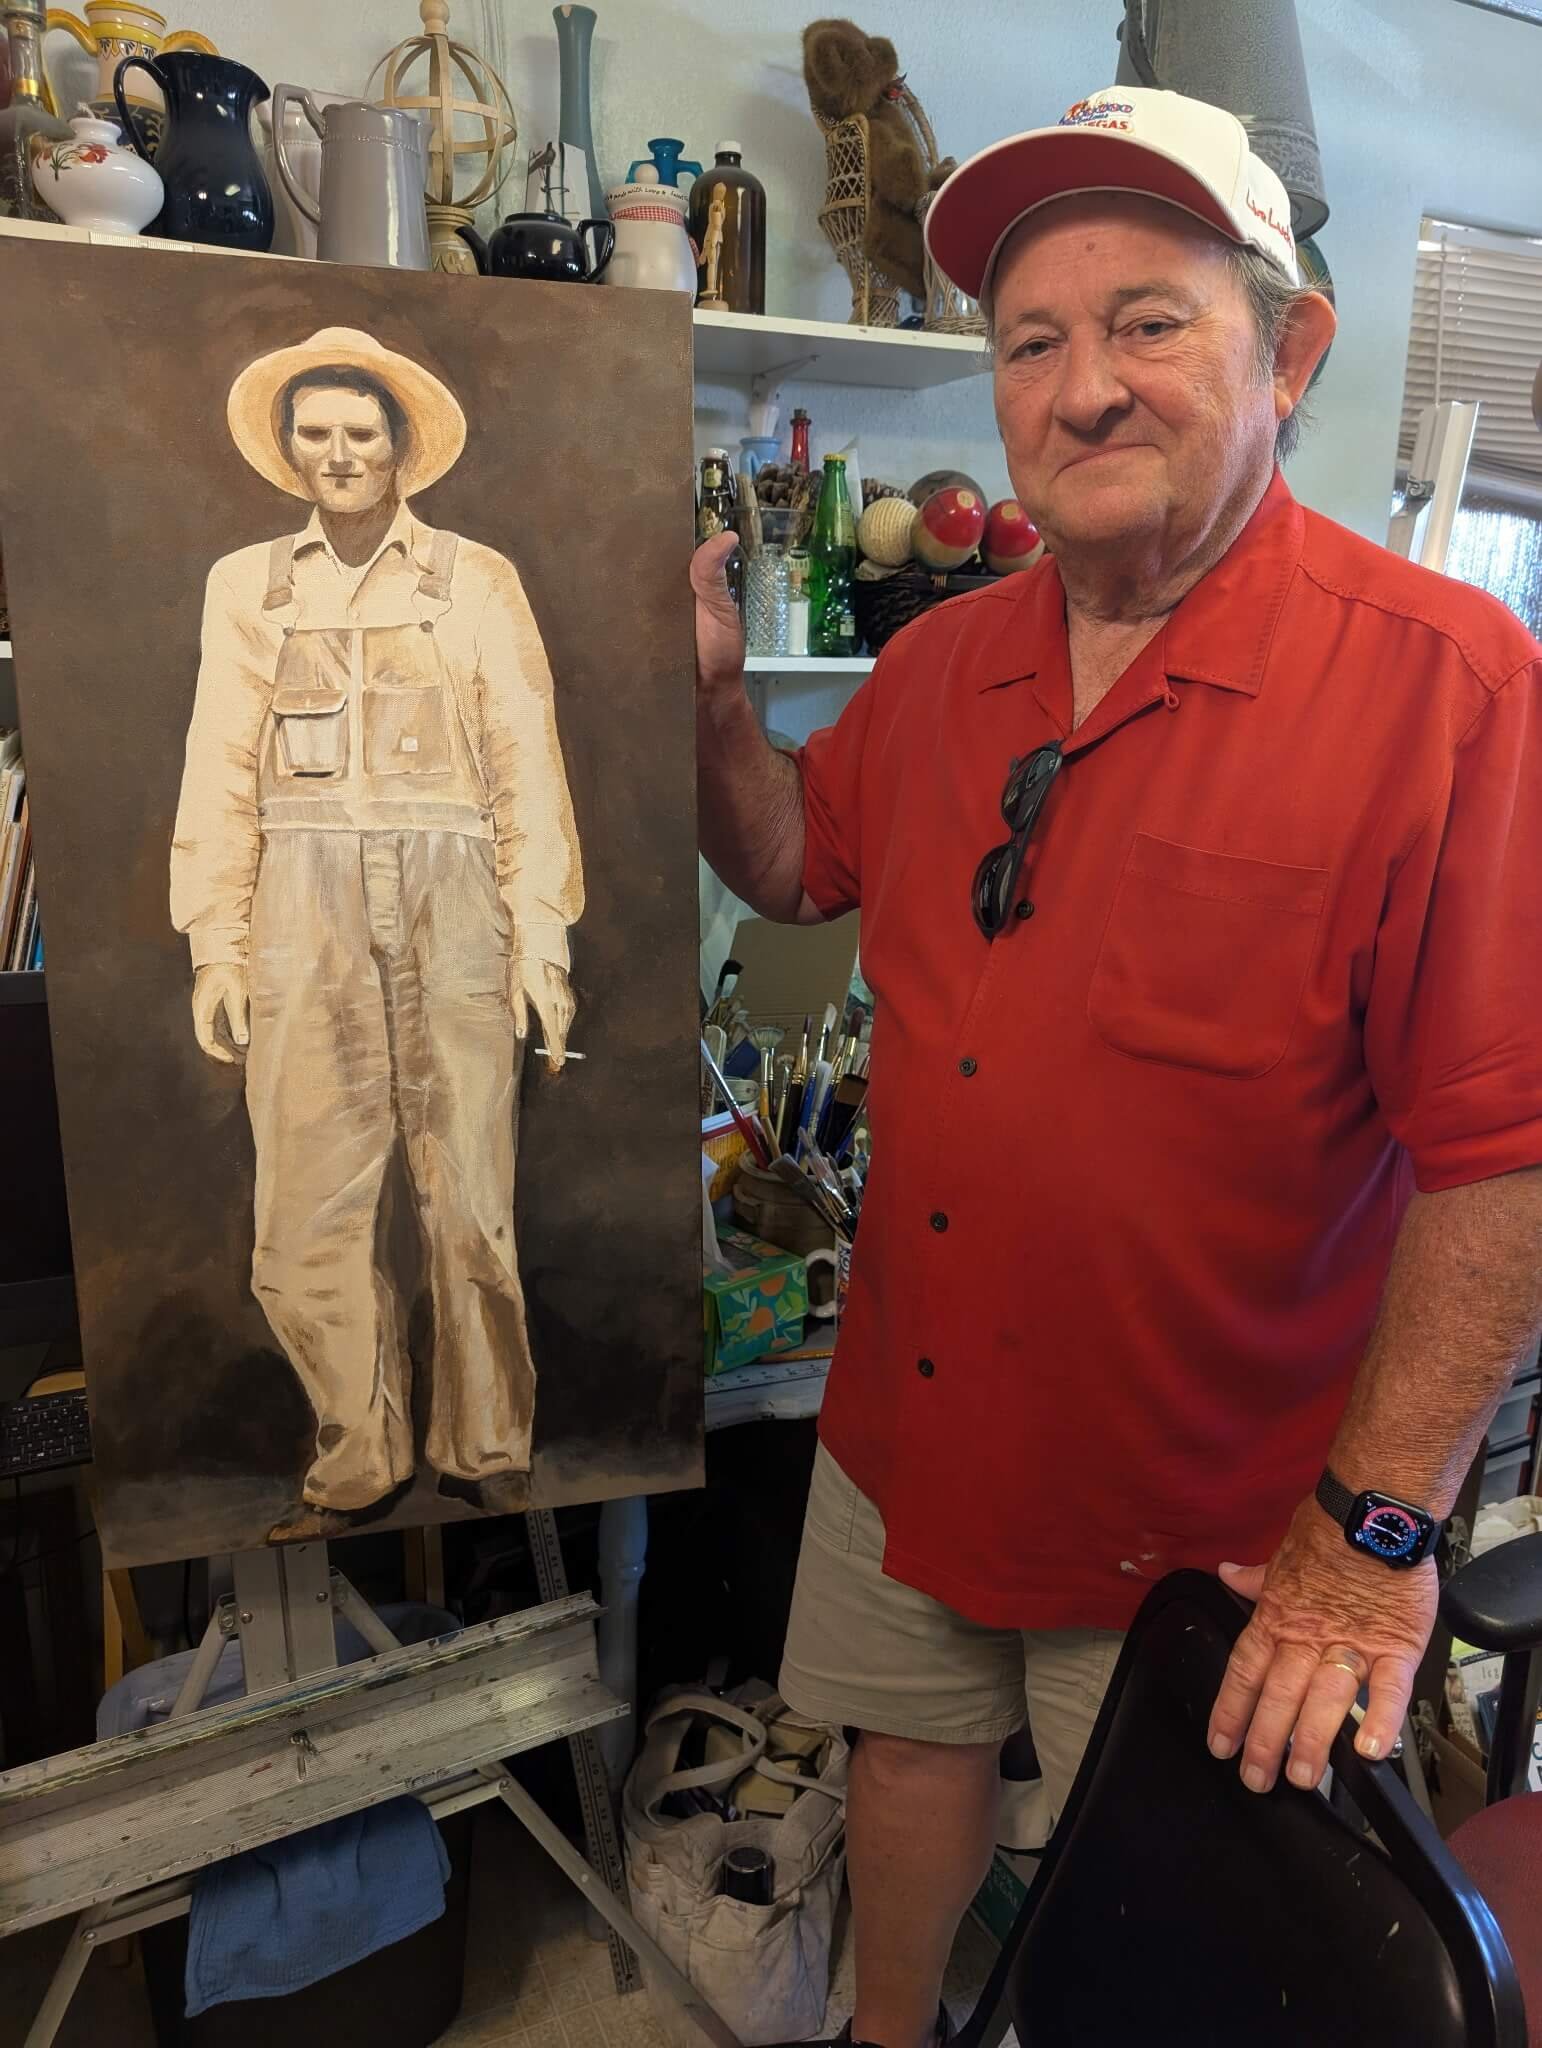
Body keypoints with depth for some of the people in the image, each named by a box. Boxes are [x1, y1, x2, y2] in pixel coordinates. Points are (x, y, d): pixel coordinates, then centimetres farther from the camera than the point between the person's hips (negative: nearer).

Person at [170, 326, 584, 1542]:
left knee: (472, 1194, 0)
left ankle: (487, 1453, 15)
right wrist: (216, 946, 3)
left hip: (452, 896, -2)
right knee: (309, 1203, -1)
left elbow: (528, 765, 4)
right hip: (304, 906, 2)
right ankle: (360, 1464, 14)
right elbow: (221, 776, 11)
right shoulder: (245, 585, 16)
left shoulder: (476, 580, 10)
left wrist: (542, 934, -4)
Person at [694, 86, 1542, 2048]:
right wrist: (705, 697, -5)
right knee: (911, 1738, 28)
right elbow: (802, 861, 13)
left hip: (1210, 1502, -5)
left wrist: (1376, 1532, -18)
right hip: (908, 1425, 6)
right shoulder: (941, 664, -2)